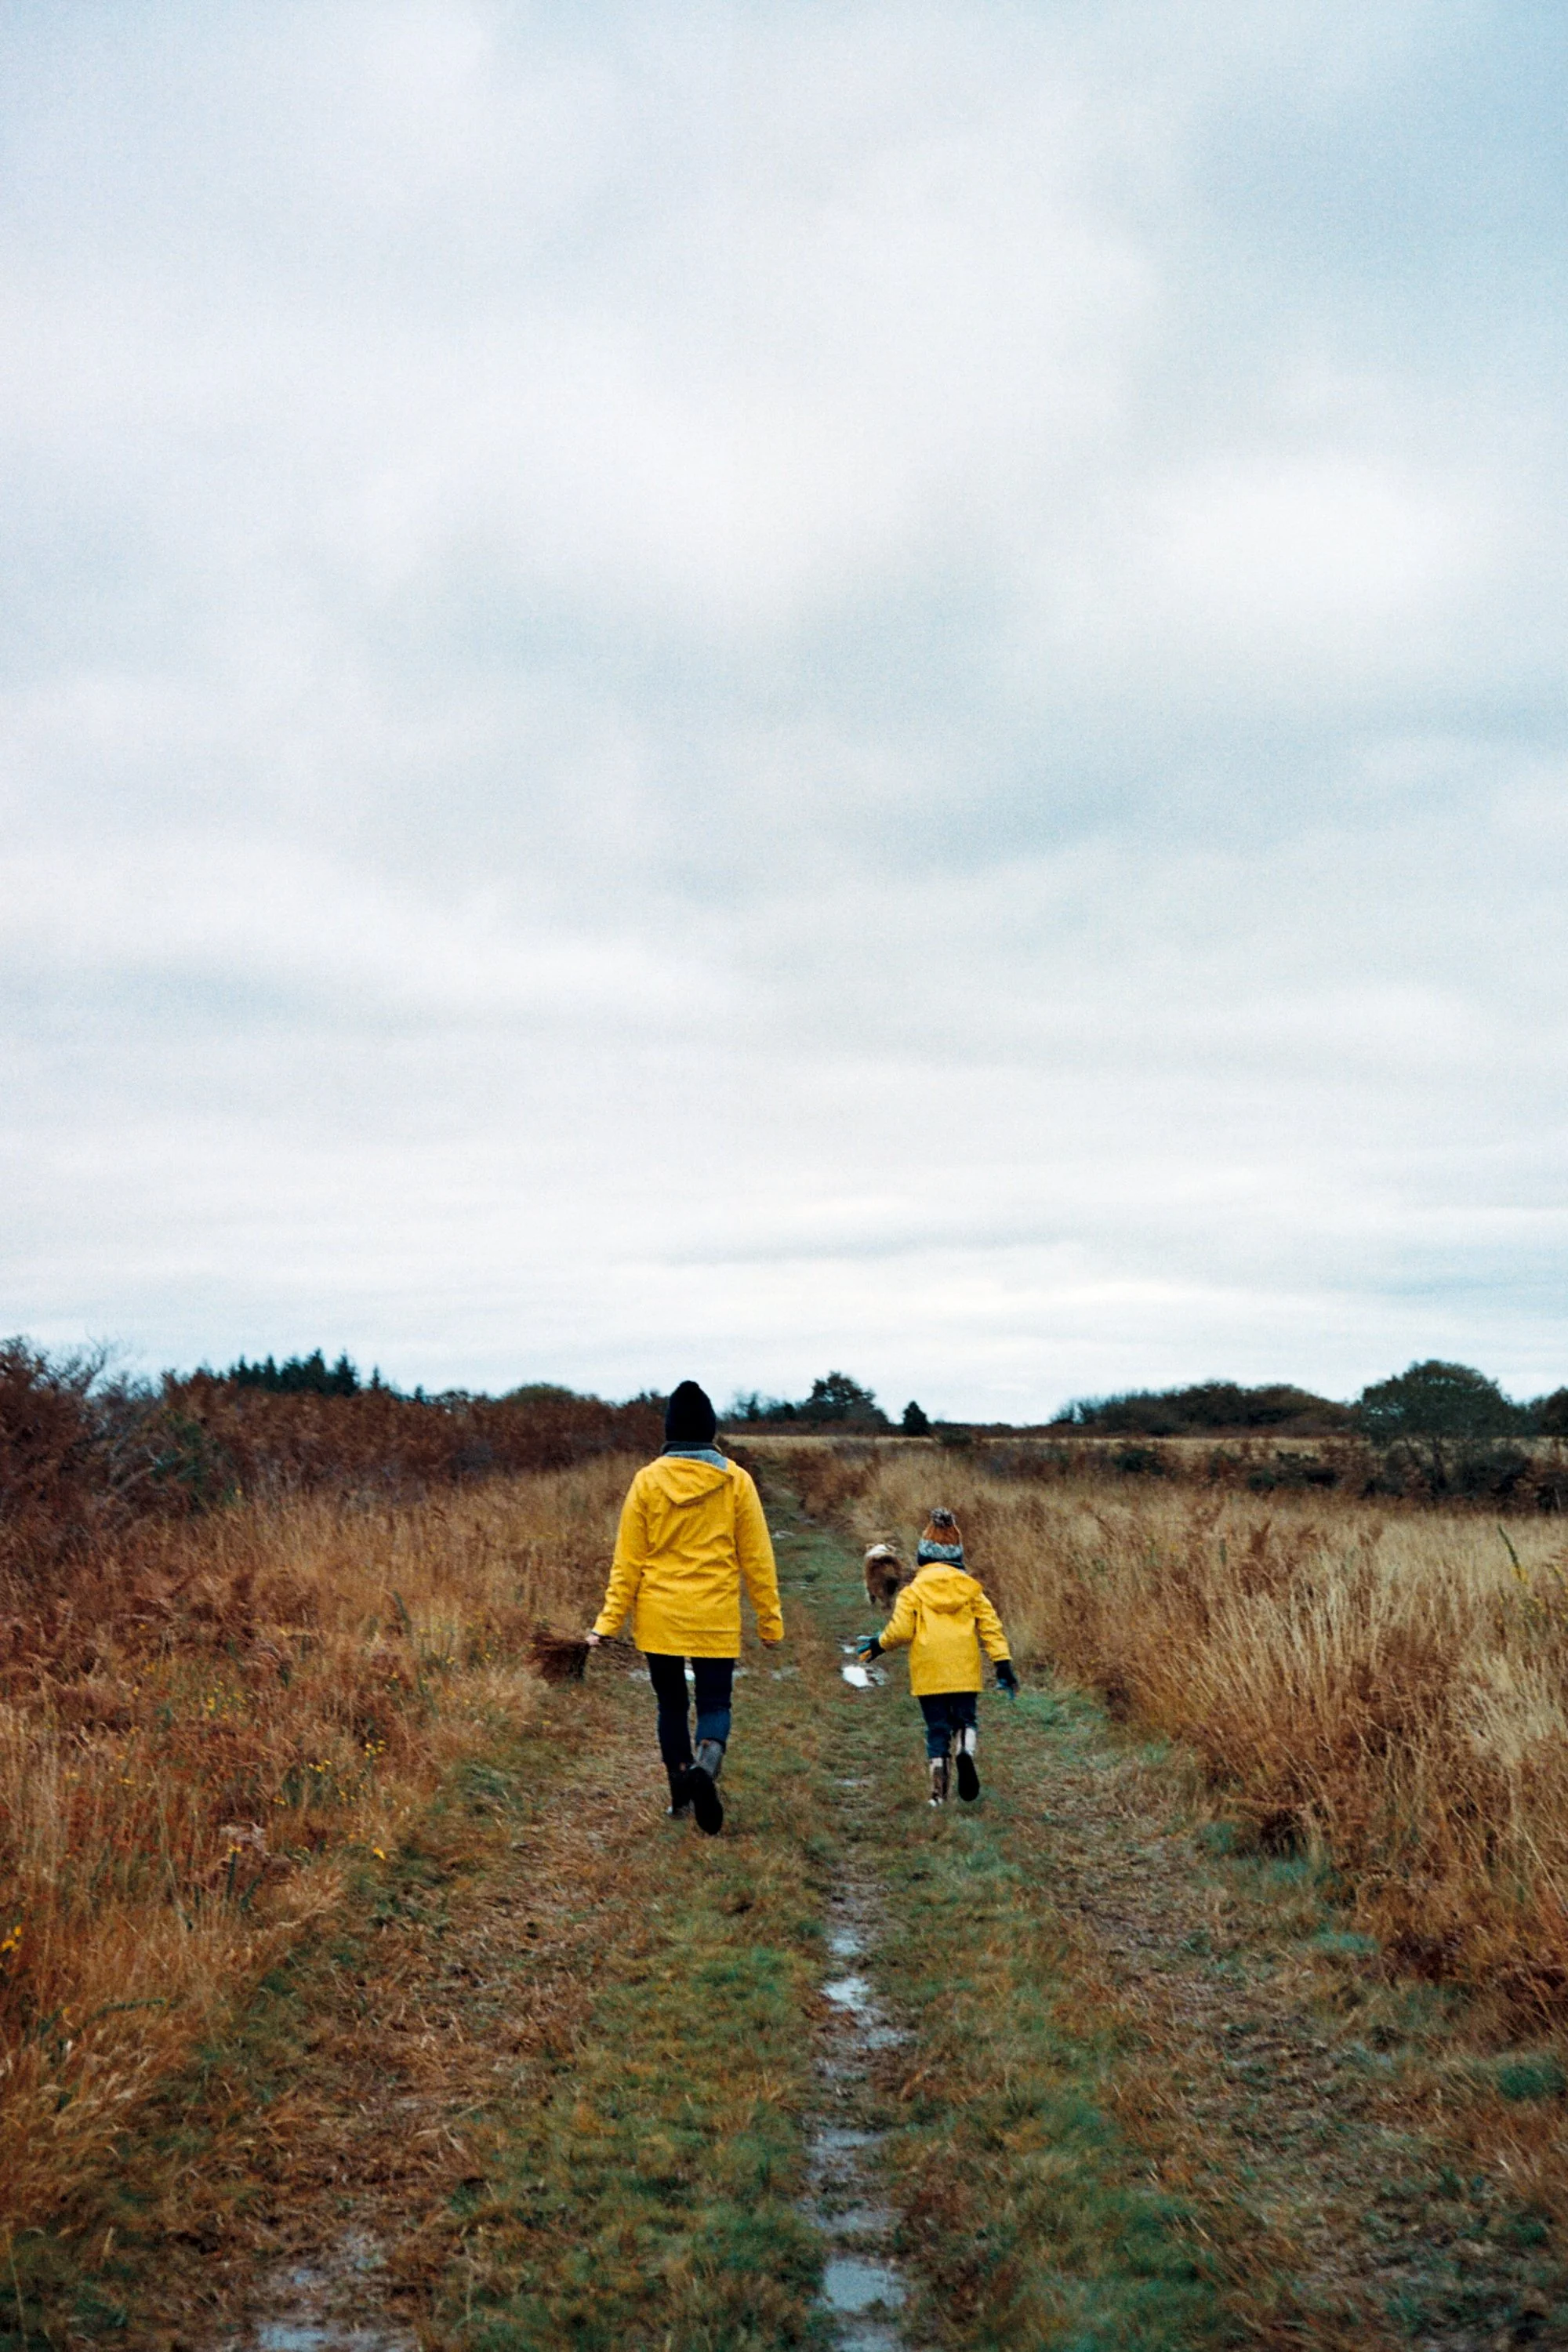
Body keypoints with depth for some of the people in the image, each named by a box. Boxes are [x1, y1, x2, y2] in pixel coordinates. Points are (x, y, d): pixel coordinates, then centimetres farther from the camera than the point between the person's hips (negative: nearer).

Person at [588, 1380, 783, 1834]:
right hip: (716, 1618, -1)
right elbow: (756, 1557, 1)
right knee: (715, 1702, 6)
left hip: (659, 1616, 1)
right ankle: (707, 1763, -24)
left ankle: (681, 1796, 18)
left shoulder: (648, 1480, -4)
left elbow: (628, 1559, -2)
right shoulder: (735, 1481, -4)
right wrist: (770, 1617, 8)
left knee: (671, 1702, 15)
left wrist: (610, 1620, 2)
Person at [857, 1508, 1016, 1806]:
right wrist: (1003, 1663, 4)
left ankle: (939, 1791, 1)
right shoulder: (970, 1587, 6)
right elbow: (990, 1626, 3)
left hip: (928, 1673, -1)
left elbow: (900, 1630, -4)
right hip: (964, 1671, 1)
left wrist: (879, 1644, 15)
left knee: (937, 1729, 7)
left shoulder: (914, 1590, -1)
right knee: (966, 1719, 14)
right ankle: (967, 1751, -20)